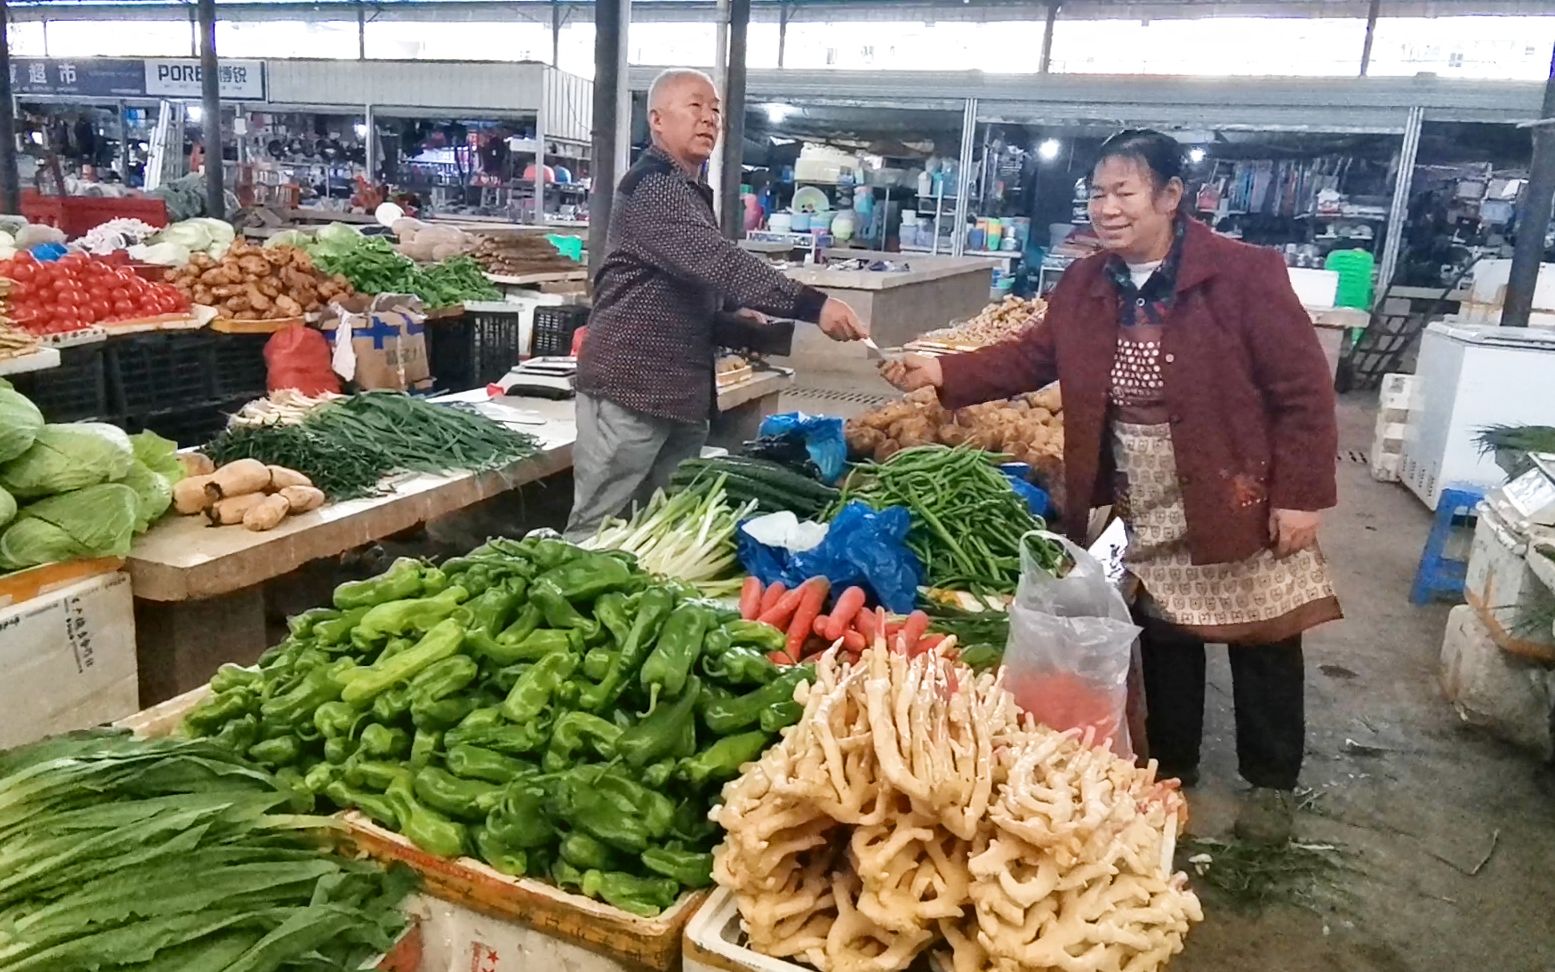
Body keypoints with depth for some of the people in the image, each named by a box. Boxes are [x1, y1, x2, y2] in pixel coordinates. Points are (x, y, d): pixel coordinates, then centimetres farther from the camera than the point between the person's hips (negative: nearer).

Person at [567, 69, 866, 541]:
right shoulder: (651, 185, -12)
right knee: (600, 529, -3)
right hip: (630, 386, -9)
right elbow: (716, 260, -26)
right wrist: (811, 304, -32)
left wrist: (733, 321, 9)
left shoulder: (692, 193, 19)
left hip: (682, 391, 9)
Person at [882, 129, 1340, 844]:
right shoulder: (1087, 284, 1)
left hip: (1238, 502, -4)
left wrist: (1300, 495, -15)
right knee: (1163, 639, 17)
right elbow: (1035, 355, 4)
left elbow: (1304, 391, -14)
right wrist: (942, 373, -9)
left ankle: (1271, 784, 31)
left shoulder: (1244, 274, -16)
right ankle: (1170, 767, 37)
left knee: (1263, 644, 11)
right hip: (1142, 510, 4)